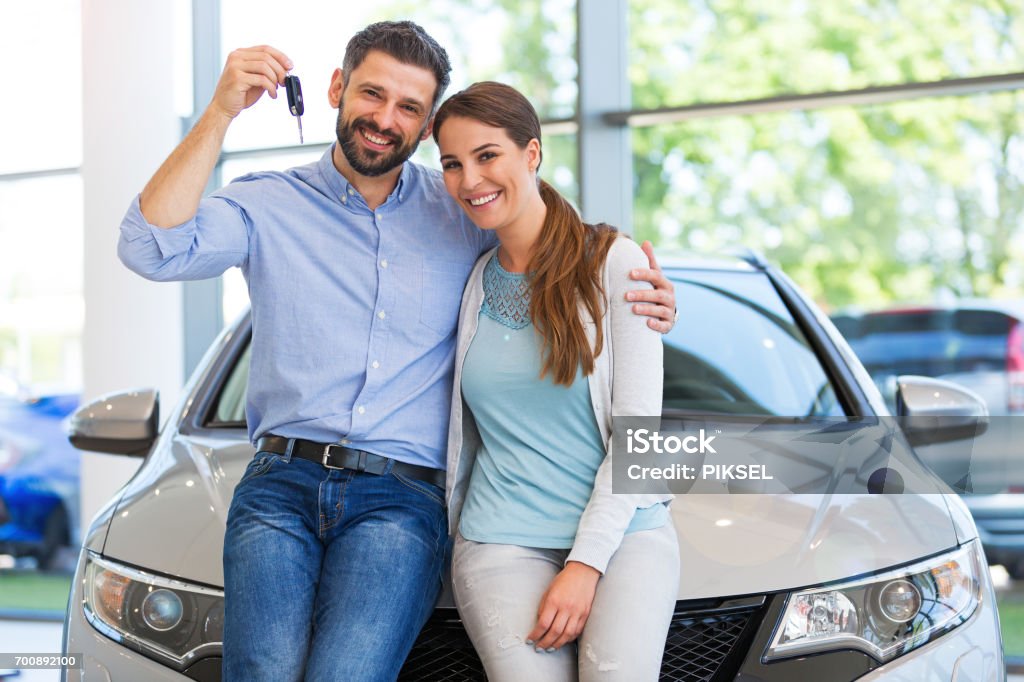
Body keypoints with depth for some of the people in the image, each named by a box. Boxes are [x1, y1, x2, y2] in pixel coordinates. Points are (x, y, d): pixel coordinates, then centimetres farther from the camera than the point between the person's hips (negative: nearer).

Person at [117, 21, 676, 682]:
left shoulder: (464, 215, 14)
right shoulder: (270, 205, 11)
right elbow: (153, 248, -5)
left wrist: (644, 300, 1)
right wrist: (221, 113, -10)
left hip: (401, 497, 0)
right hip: (281, 485, 0)